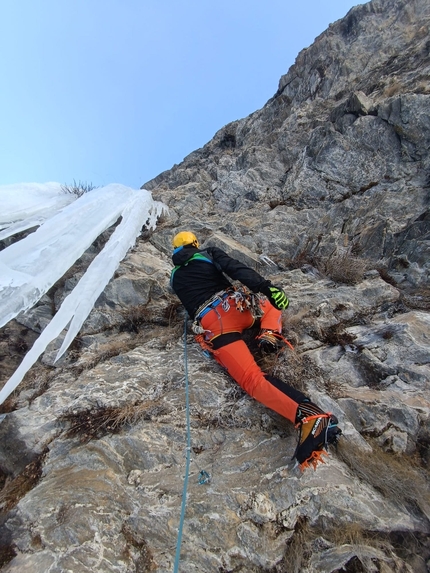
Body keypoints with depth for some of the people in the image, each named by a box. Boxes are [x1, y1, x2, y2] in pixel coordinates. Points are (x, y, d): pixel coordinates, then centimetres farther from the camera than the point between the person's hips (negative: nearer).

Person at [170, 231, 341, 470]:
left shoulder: (175, 277, 27)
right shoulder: (209, 253, 18)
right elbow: (236, 268, -3)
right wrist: (266, 286, -15)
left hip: (211, 324, 0)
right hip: (235, 306, 1)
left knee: (251, 378, -16)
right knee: (269, 302, 33)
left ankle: (308, 416, -39)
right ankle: (270, 334, 2)